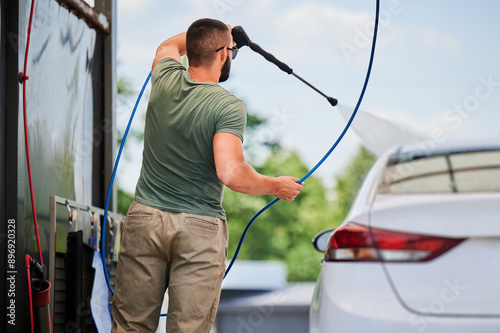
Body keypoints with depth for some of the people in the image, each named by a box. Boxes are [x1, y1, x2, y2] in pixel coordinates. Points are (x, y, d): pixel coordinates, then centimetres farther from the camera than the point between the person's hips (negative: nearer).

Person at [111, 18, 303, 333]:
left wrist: (211, 34, 44)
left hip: (144, 217, 4)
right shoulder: (228, 106, -14)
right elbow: (230, 173, -25)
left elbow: (169, 46, 28)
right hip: (199, 230, -4)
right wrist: (276, 186, -8)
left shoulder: (167, 80, 2)